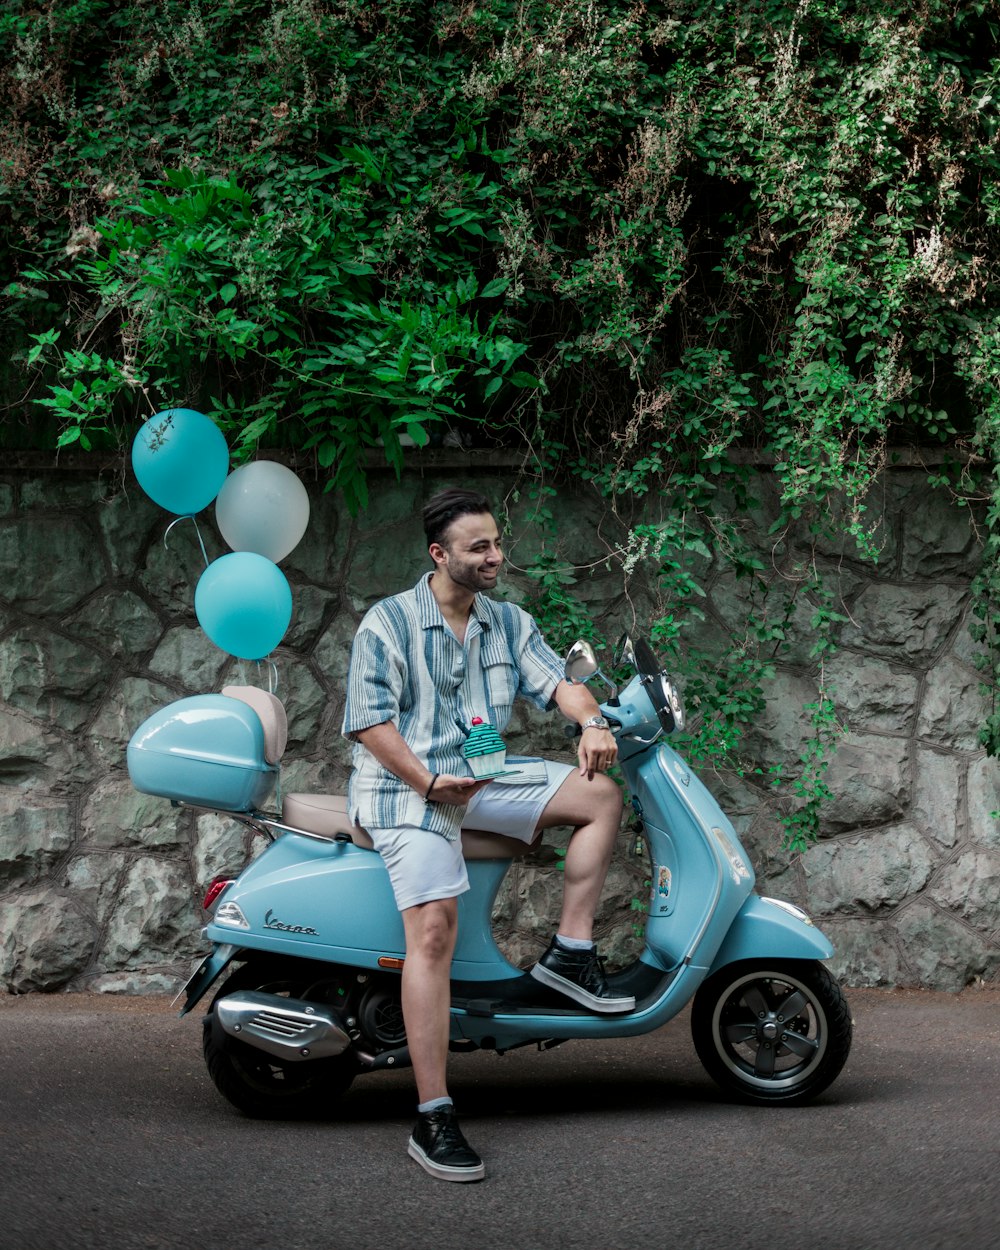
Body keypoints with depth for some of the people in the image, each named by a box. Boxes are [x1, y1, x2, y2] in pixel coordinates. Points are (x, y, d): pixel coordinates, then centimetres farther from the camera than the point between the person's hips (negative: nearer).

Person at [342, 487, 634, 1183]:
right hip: (406, 786, -6)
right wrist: (427, 780, -21)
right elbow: (368, 721, -9)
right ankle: (433, 1119, -25)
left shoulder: (510, 623, 13)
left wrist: (591, 722, -19)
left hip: (483, 779, 6)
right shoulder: (389, 622, -4)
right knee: (434, 926, -22)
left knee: (600, 793, -8)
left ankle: (570, 954, -2)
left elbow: (556, 681, 4)